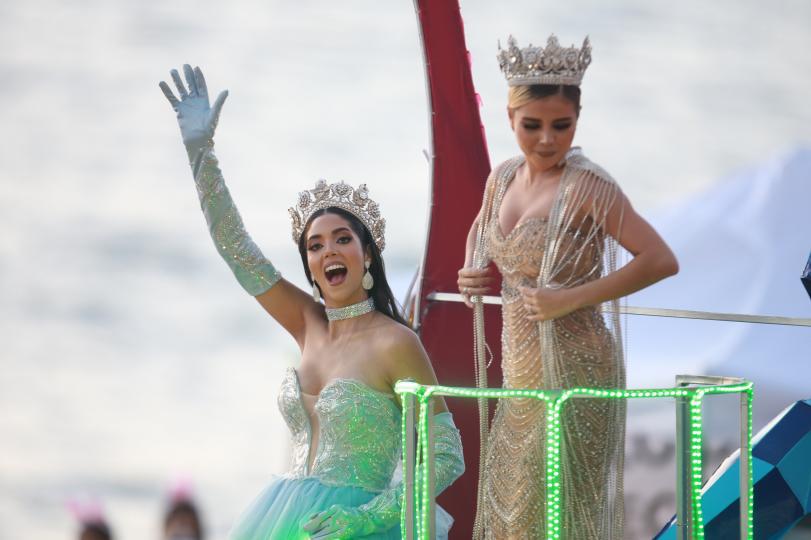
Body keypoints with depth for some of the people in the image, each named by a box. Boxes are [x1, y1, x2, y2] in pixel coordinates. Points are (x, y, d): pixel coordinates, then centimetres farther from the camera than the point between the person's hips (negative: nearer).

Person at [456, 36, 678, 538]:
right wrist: (471, 275, 7)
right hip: (522, 369, 7)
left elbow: (661, 260, -22)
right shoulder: (503, 178, 6)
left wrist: (571, 298, -23)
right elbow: (480, 231, 29)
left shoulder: (587, 185, -15)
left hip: (573, 369, -7)